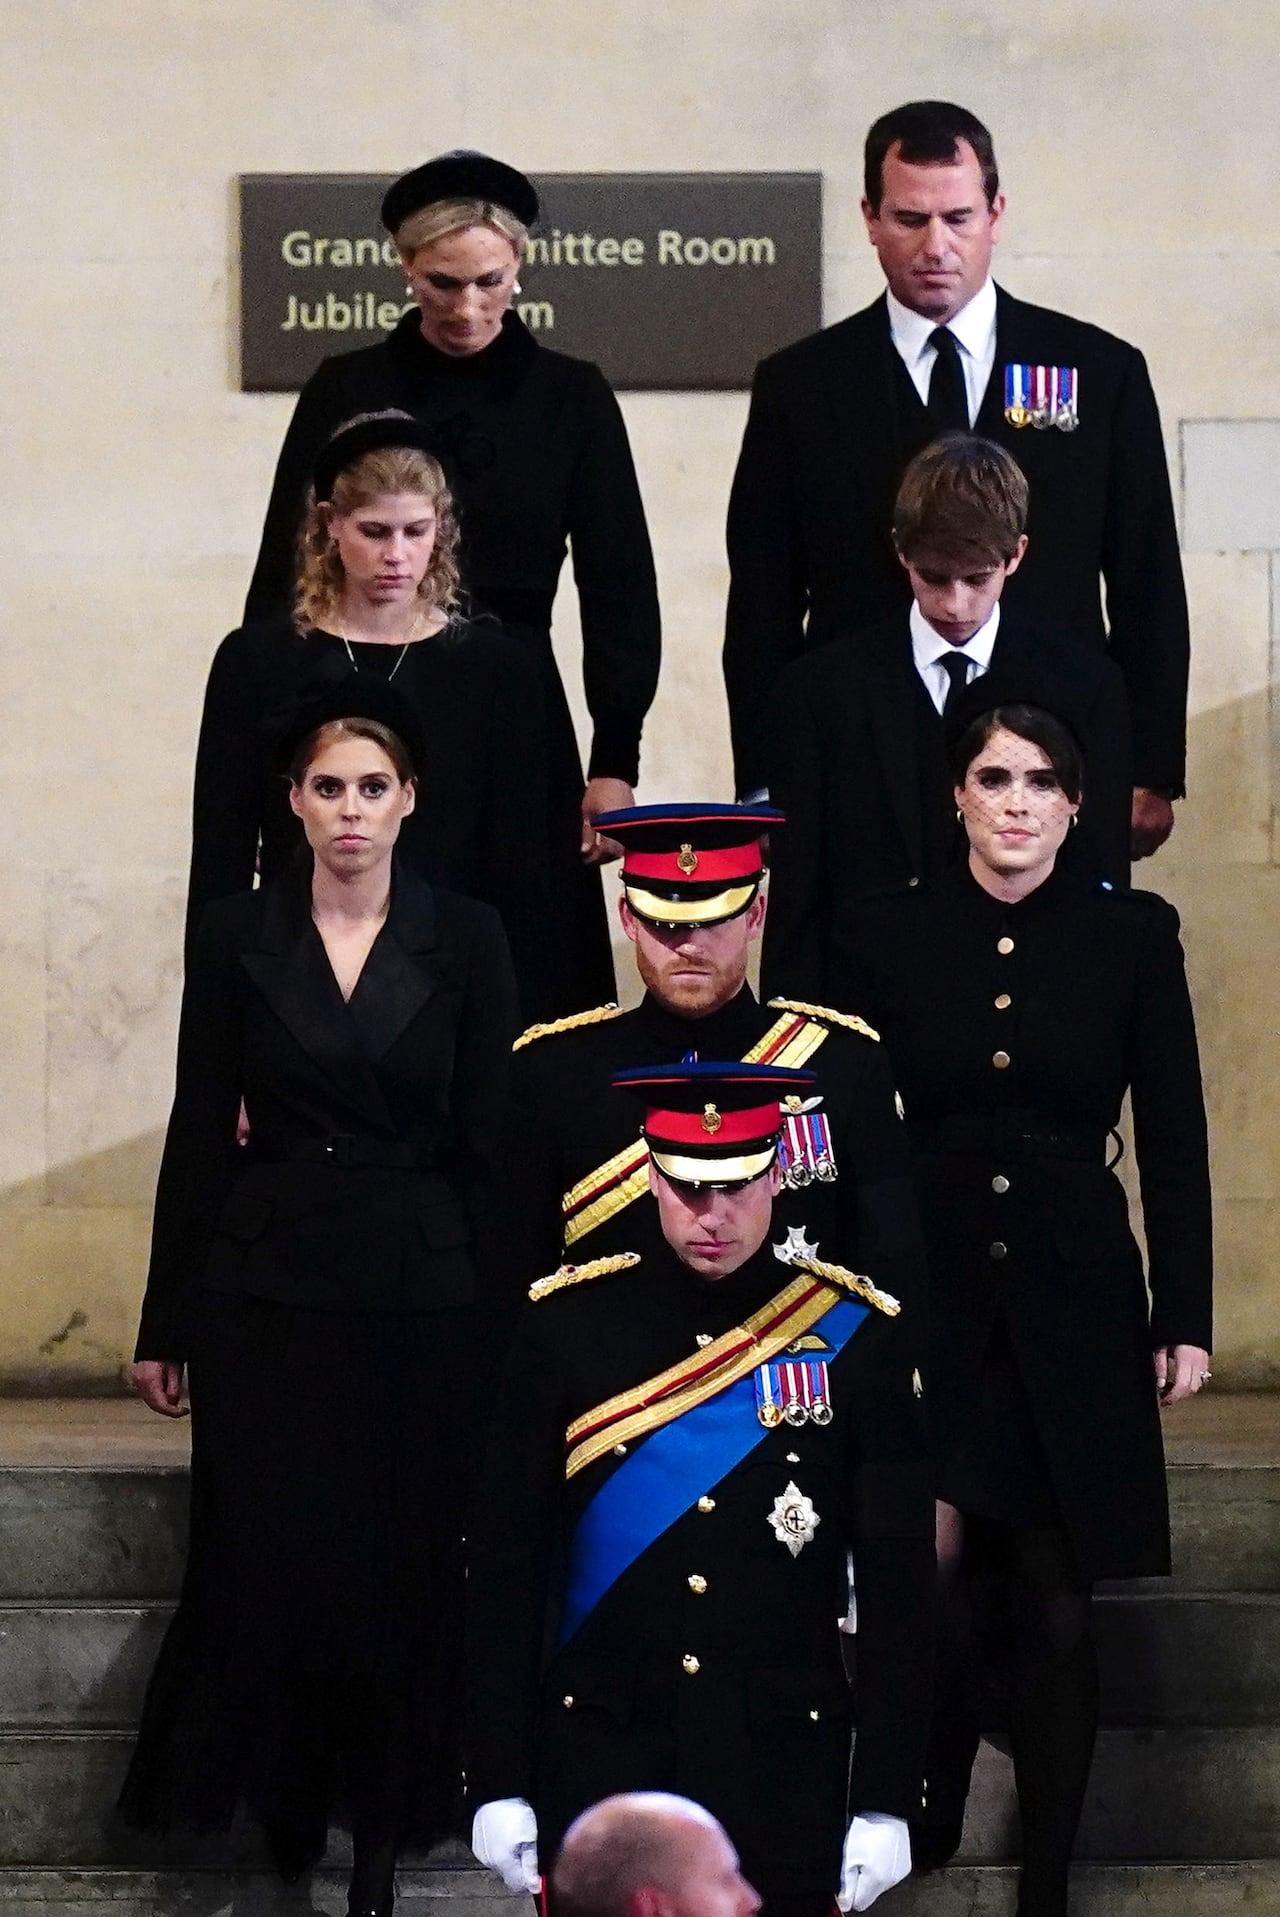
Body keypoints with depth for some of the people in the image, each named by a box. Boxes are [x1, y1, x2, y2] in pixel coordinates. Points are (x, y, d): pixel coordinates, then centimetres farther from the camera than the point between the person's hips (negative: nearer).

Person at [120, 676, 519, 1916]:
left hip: (420, 1295, 0)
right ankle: (280, 1805, 18)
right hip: (266, 1289, 0)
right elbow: (199, 1133, 4)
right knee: (264, 1564, 0)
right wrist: (166, 1324, 3)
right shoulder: (237, 937, 2)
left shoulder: (465, 941, 1)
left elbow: (488, 1140, 2)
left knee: (404, 1568, 3)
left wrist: (501, 1310, -3)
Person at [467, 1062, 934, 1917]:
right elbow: (508, 1563, 1)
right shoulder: (571, 1325, -2)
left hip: (785, 1759, 0)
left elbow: (900, 1584, -1)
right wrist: (499, 1783, -2)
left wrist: (887, 1800, -5)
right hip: (599, 1751, 0)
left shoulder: (856, 1334, -2)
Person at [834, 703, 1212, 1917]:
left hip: (1075, 1305, 0)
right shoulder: (892, 933, 1)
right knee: (929, 1588, -11)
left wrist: (1184, 1316, -1)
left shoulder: (1131, 935, 0)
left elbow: (1174, 1138, 2)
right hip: (929, 1293, 0)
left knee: (1054, 1605, 4)